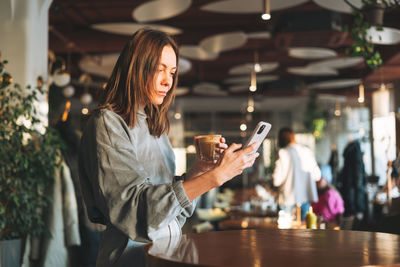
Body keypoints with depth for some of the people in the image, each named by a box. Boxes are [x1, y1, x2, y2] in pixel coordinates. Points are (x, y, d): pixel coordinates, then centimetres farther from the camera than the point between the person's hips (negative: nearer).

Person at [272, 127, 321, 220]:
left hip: (289, 201, -5)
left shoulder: (283, 153, -9)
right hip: (306, 198, 5)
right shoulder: (307, 151, 5)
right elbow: (317, 176, 11)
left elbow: (277, 180, -12)